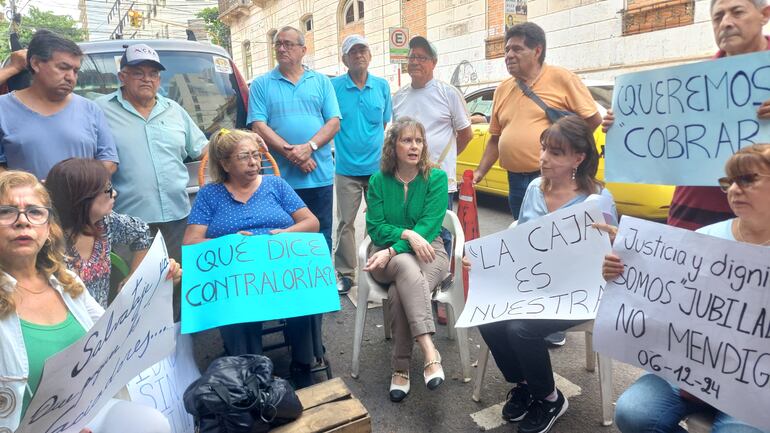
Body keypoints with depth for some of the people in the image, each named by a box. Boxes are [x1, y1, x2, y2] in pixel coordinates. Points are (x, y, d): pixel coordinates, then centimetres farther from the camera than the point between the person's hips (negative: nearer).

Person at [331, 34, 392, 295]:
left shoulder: (382, 86, 6)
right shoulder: (333, 87, -2)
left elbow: (386, 125, 11)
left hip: (378, 167, 2)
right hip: (347, 169, -2)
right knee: (345, 223, 2)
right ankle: (346, 274, 14)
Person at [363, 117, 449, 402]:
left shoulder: (437, 178, -1)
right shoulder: (378, 181, 4)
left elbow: (429, 225, -11)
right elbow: (375, 227, -2)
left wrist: (393, 250, -22)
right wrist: (407, 234, -21)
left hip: (427, 250, 0)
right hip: (387, 255, 1)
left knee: (400, 293, -33)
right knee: (406, 265, -37)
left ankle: (401, 368, -24)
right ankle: (429, 351, -42)